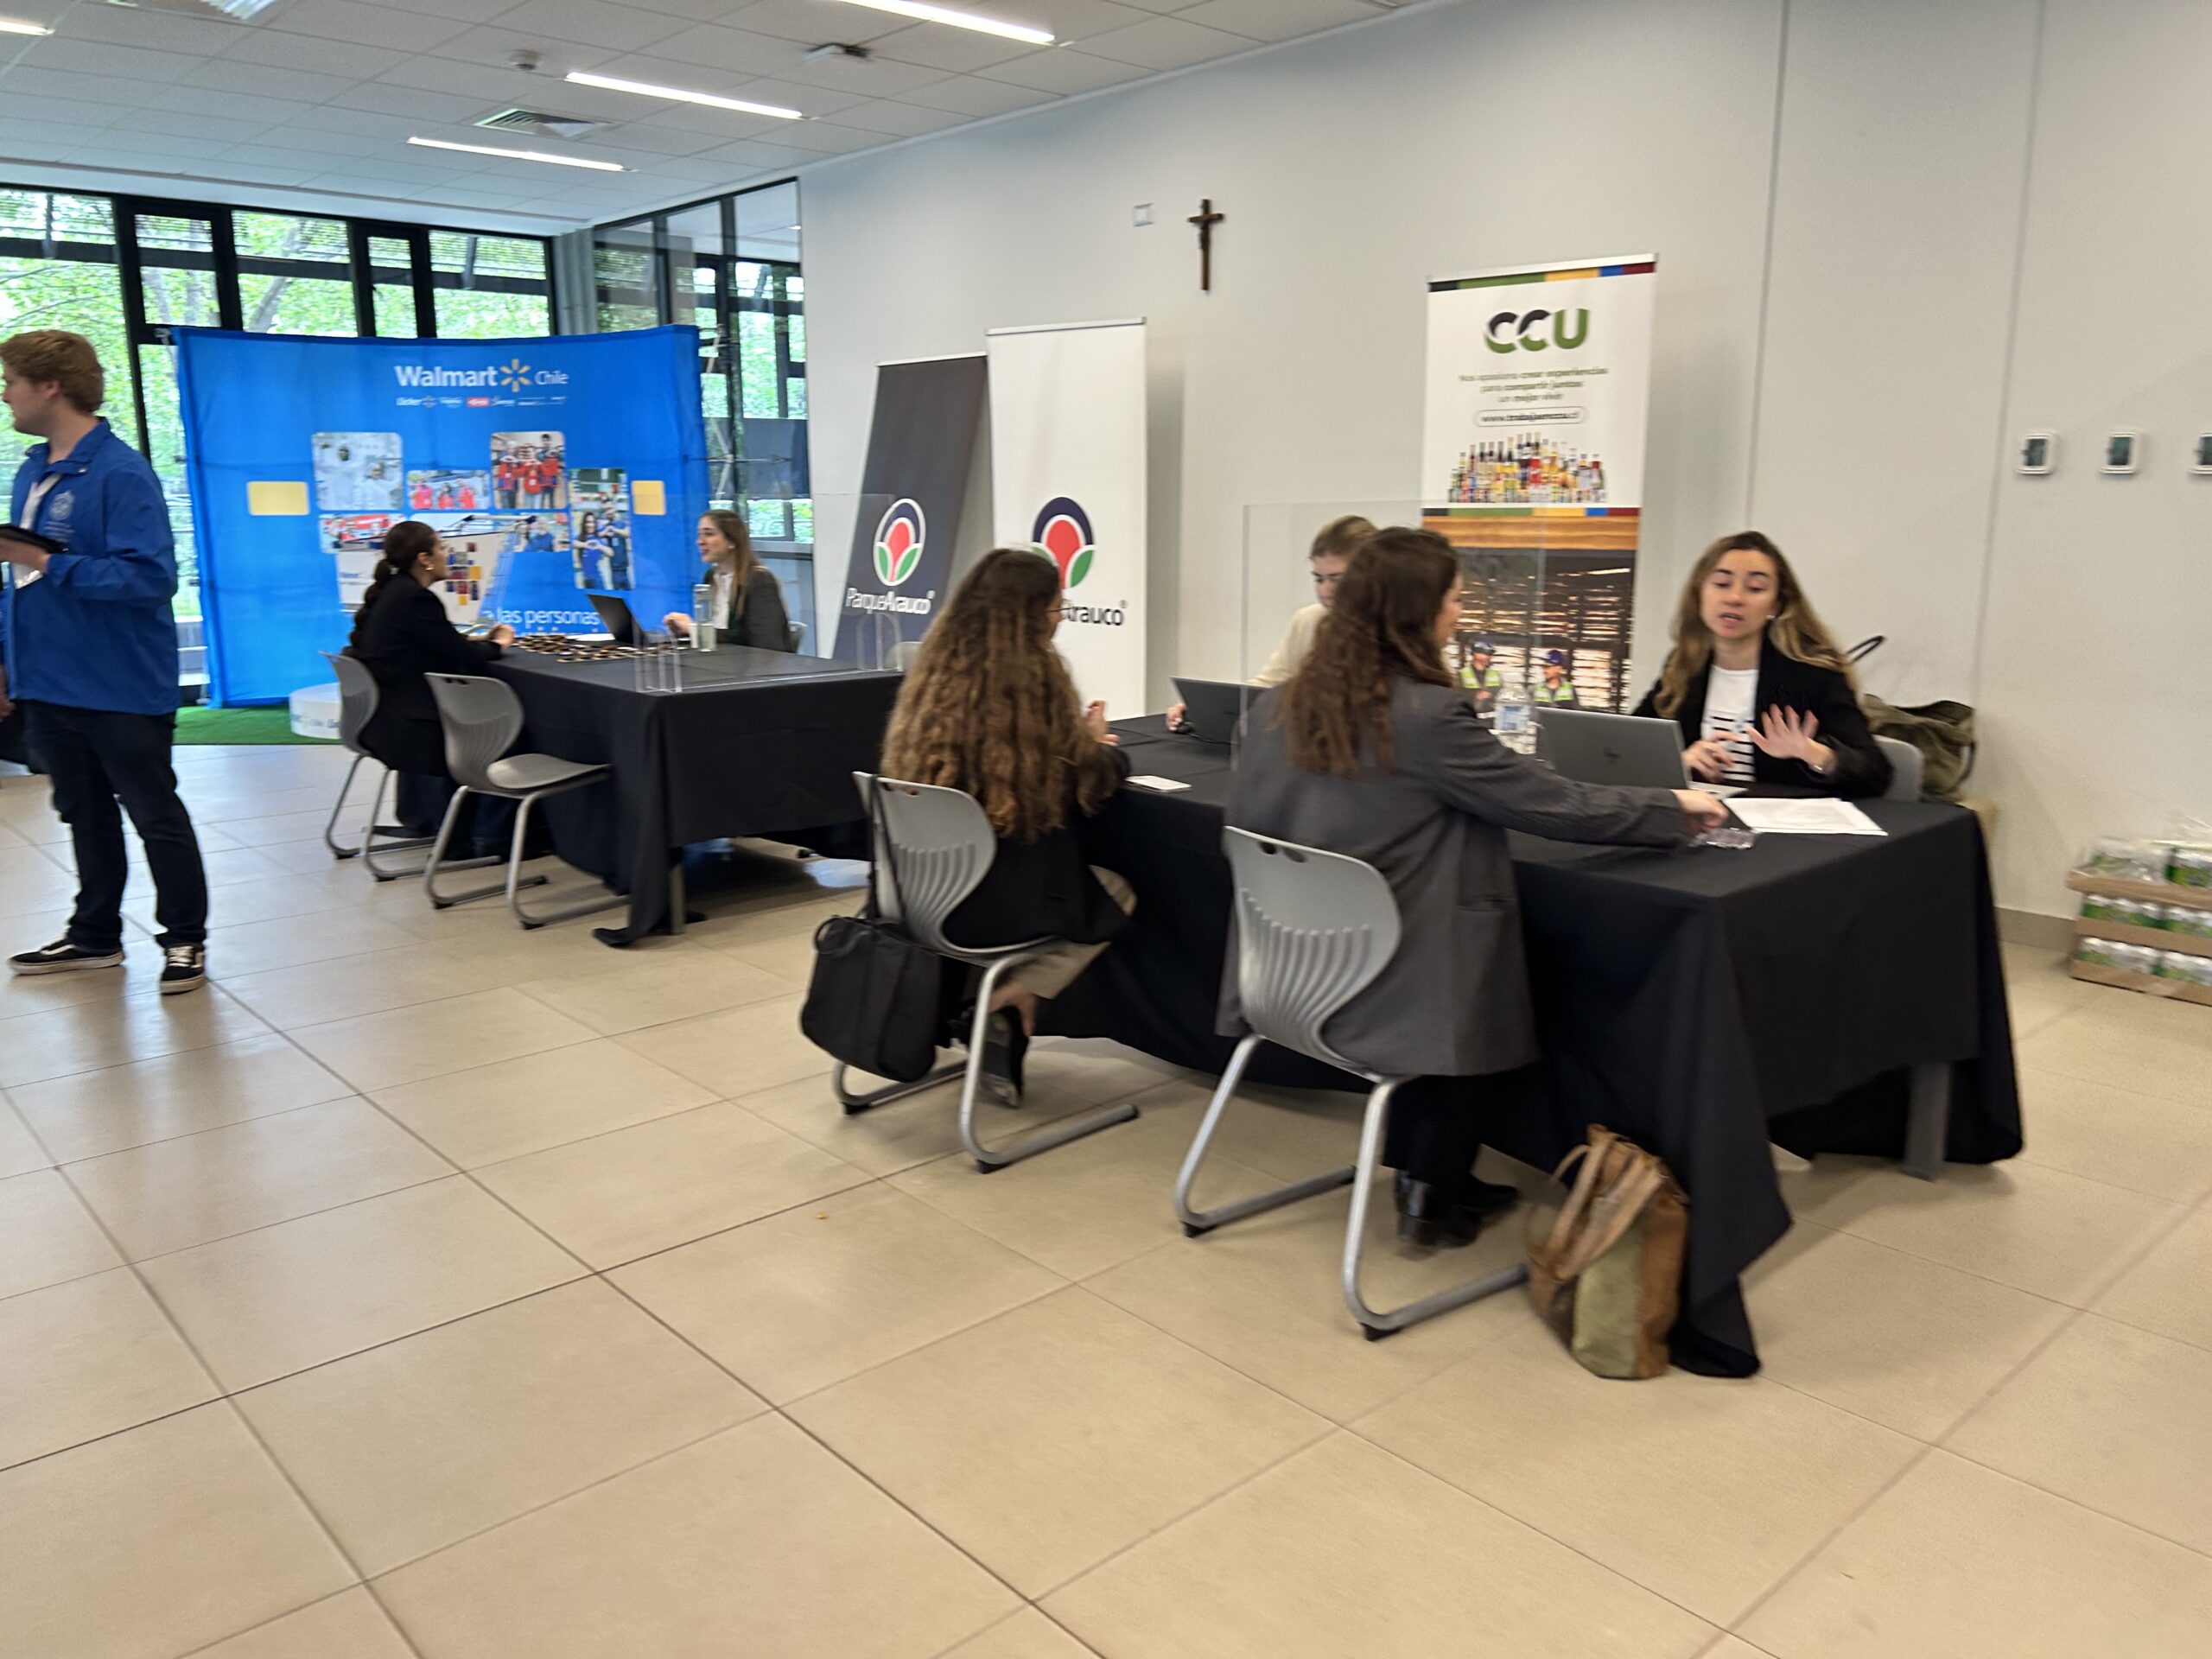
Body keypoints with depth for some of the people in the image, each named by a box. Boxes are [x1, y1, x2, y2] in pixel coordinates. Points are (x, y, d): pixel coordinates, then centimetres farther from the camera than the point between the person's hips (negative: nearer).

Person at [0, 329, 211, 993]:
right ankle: (94, 936, 32)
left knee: (155, 816, 5)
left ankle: (185, 940, 18)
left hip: (122, 687, -8)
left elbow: (151, 577, -24)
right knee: (85, 815, 19)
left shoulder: (120, 472, -16)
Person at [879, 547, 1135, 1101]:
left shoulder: (935, 668, 4)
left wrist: (1079, 739, 27)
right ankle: (1009, 1000, 6)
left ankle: (989, 1009, 18)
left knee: (1088, 881, 30)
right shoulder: (1034, 673, -13)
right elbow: (1088, 785, -4)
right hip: (995, 901, -6)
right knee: (1118, 894, 22)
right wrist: (1097, 745, 19)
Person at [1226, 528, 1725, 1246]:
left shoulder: (1281, 704, 0)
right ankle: (1430, 1197, 31)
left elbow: (1246, 824, 11)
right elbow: (1553, 803, -12)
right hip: (1382, 978, -6)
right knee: (1468, 1011, 22)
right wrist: (1673, 808, 4)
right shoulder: (1428, 714, -19)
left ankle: (1428, 1178, 31)